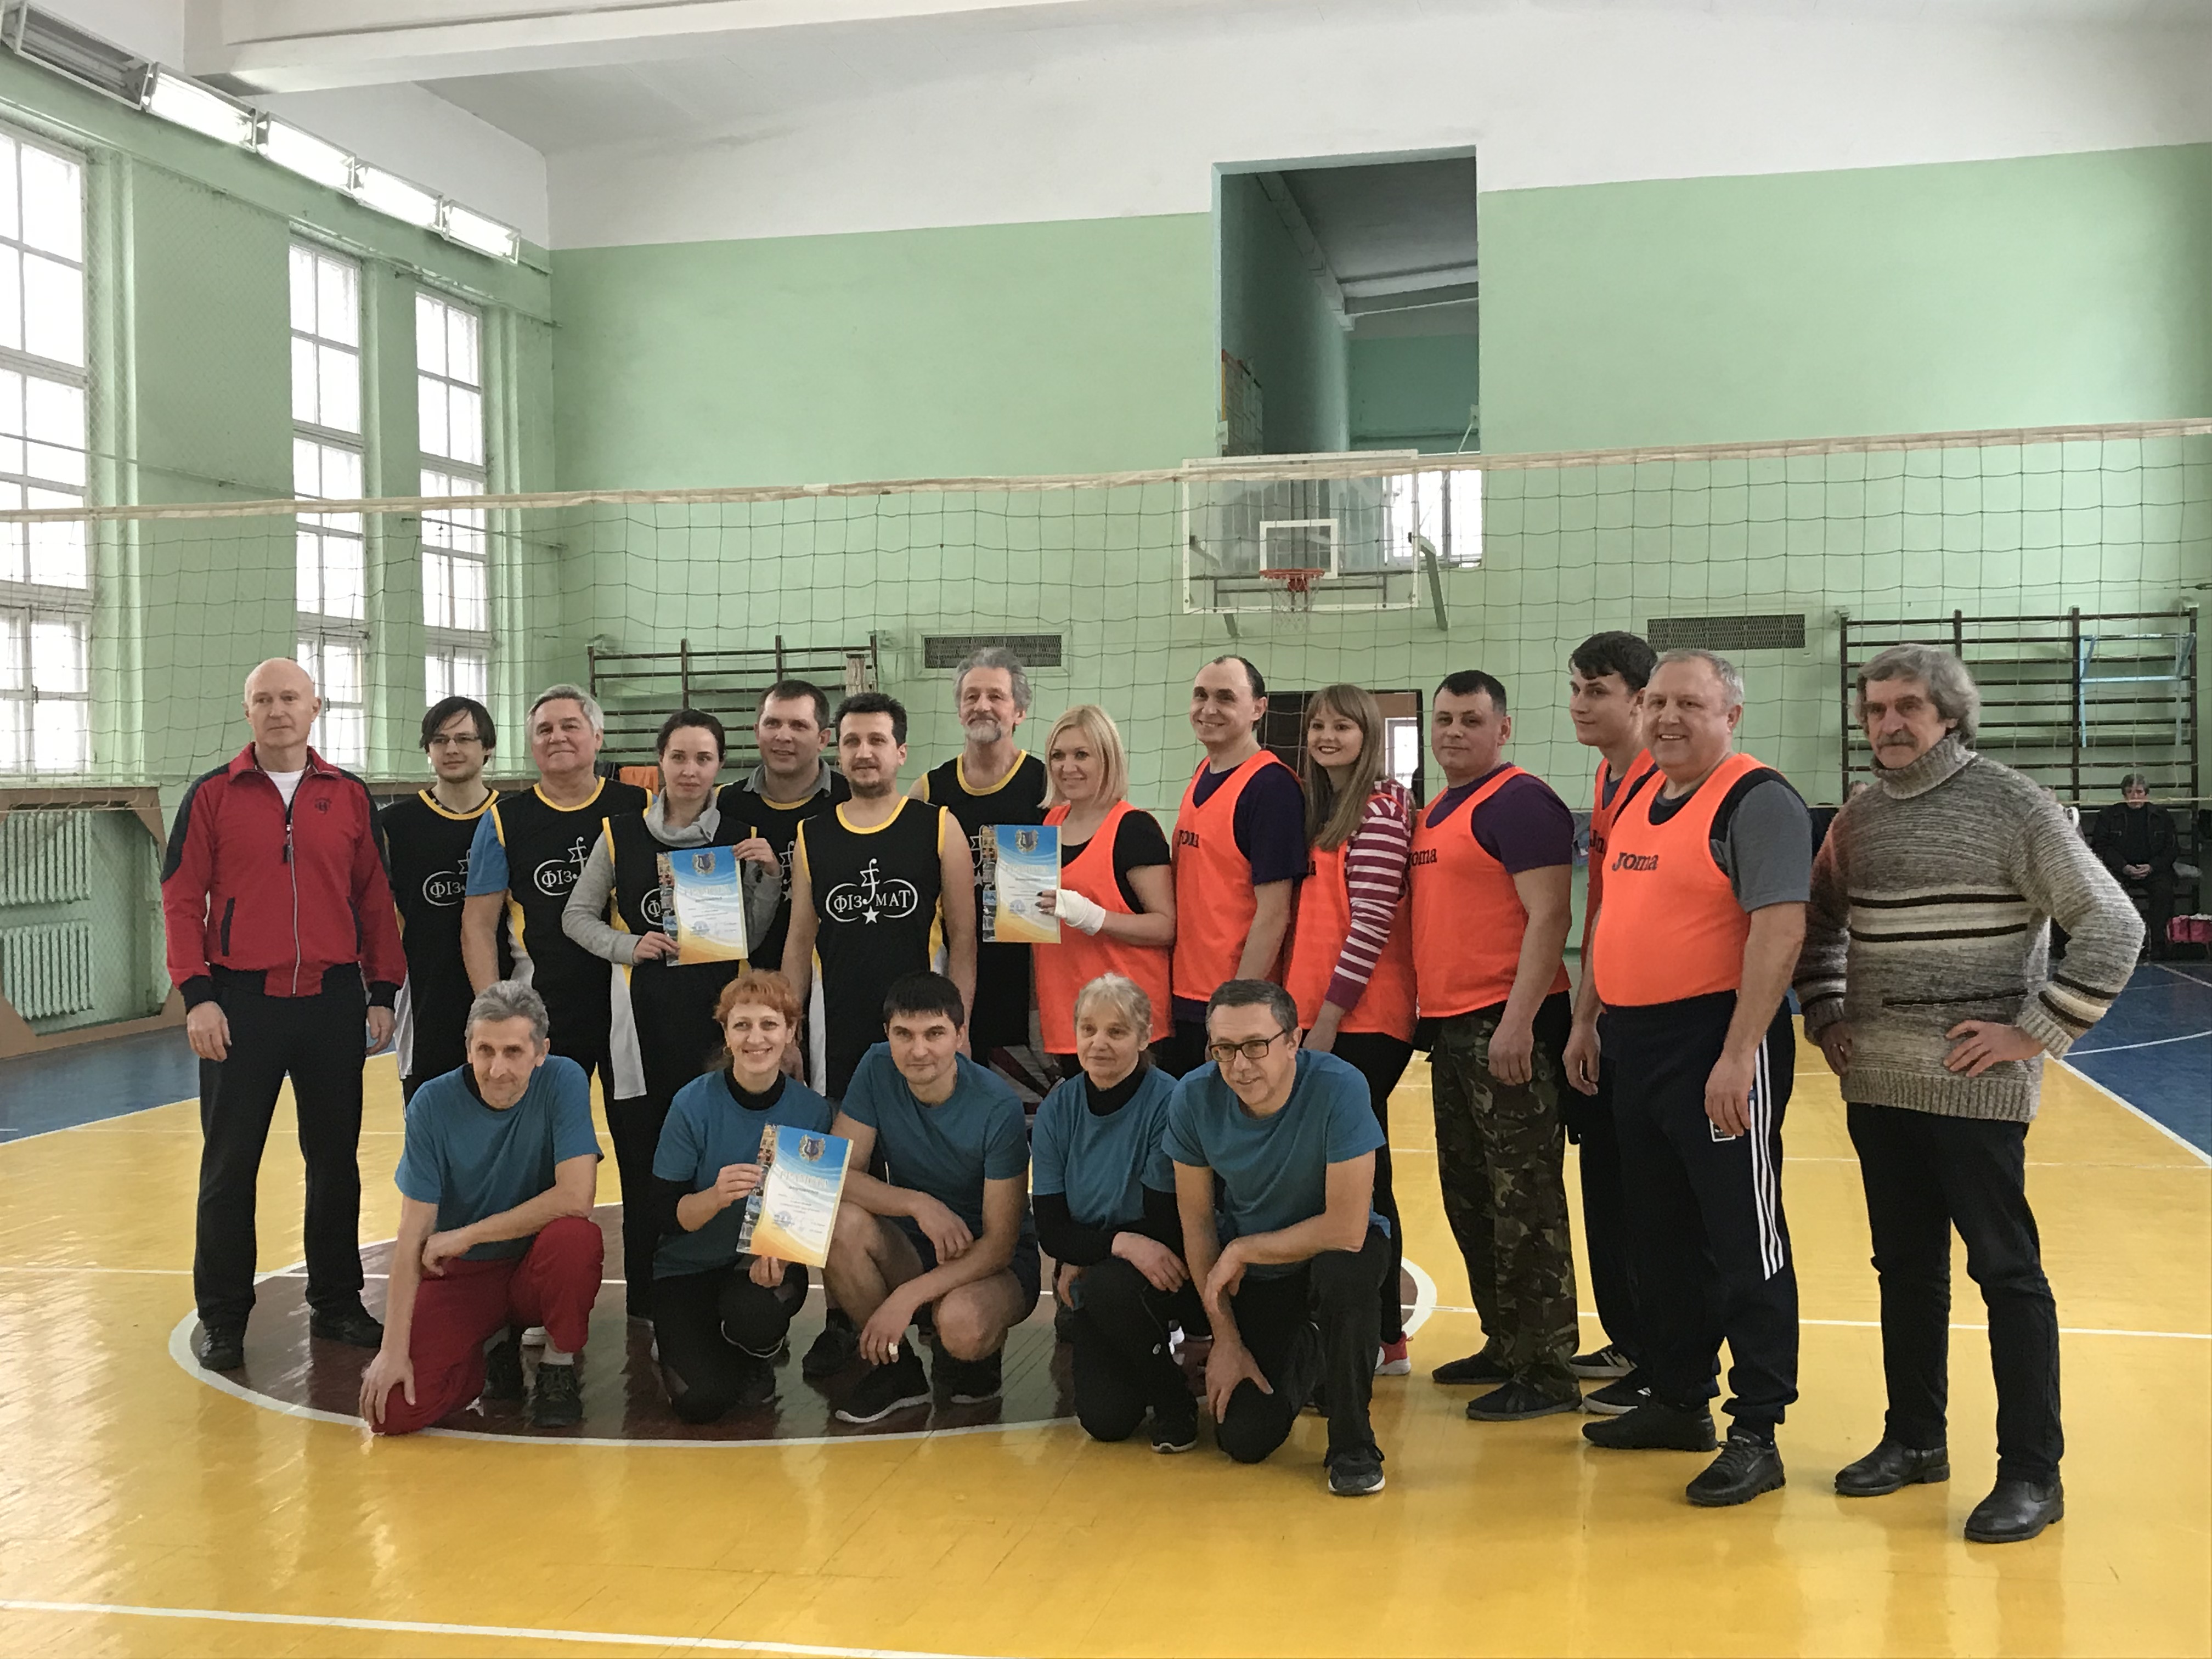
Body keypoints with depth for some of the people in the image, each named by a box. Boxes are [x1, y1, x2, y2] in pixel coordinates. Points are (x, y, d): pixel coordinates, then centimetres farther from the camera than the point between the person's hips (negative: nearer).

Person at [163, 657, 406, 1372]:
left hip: (333, 1001, 2)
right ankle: (222, 1318, 13)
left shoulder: (350, 797, 7)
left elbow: (375, 902, 9)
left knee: (336, 1159, 9)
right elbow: (182, 901, -1)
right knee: (229, 1165, 3)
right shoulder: (212, 795, 2)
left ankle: (336, 1302, 22)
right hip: (240, 1003, -2)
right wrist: (197, 996, -10)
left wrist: (383, 992, 4)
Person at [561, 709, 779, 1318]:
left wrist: (767, 877, -7)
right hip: (643, 1010, 0)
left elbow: (754, 934, 7)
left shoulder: (741, 838, 8)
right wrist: (629, 946, -6)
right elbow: (576, 915, 9)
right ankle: (644, 1297, 12)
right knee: (642, 1149, 1)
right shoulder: (622, 834, 6)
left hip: (715, 1009, 0)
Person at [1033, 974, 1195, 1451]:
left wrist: (1084, 1262, -9)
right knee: (1105, 1420, -14)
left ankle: (1174, 1401, -7)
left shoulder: (1167, 1103, -17)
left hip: (1164, 1276, -4)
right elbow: (1050, 1230, -5)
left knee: (1109, 1288, -35)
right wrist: (1122, 1242, -23)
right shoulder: (1058, 1109, -3)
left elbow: (1166, 1227, -14)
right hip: (1089, 1279, 4)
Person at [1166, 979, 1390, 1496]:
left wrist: (1240, 1252, -20)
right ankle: (1304, 1358, 31)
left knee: (1341, 1272, -39)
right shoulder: (1194, 1097, -20)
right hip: (1252, 1272, 3)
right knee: (1243, 1439, -5)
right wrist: (1225, 1338, -6)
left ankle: (1353, 1444, -15)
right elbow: (1196, 1220, -7)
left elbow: (1346, 1229, -30)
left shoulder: (1338, 1088, -31)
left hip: (1333, 1247, -3)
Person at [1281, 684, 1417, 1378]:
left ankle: (1380, 1337, 3)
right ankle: (1379, 1337, 20)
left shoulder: (1382, 807, -9)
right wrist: (1306, 1011, 10)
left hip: (1361, 1020, -8)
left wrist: (1329, 1015, -16)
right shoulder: (1320, 810, 18)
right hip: (1318, 1015, 9)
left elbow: (1372, 922, -15)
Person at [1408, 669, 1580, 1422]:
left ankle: (1545, 1373, 2)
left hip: (1506, 1027, -10)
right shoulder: (1435, 813, 18)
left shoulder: (1519, 801, -10)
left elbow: (1549, 915, -17)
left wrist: (1518, 1020, -23)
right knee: (1469, 1198, 16)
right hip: (1450, 1025, 10)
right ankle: (1503, 1346, 28)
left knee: (1524, 1203, -5)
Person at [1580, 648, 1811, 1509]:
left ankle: (1758, 1432, 5)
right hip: (1638, 1047, 9)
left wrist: (1739, 1055, -24)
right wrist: (1594, 1021, 18)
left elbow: (1780, 929, -20)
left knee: (1745, 1243, -2)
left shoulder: (1757, 800, -11)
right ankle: (1678, 1402, 29)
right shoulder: (1638, 797, 15)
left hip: (1718, 1048, -9)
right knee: (1660, 1237, 16)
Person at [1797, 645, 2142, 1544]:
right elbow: (1819, 925, 25)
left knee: (2007, 1271, -1)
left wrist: (2036, 1032, -12)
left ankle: (2032, 1473, 7)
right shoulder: (1858, 818, 8)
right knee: (1906, 1268, 14)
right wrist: (1825, 1017, 12)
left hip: (1974, 1088, -5)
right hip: (1877, 1086, 6)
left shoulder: (2011, 804, -8)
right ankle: (1914, 1438, 27)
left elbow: (2111, 924, -10)